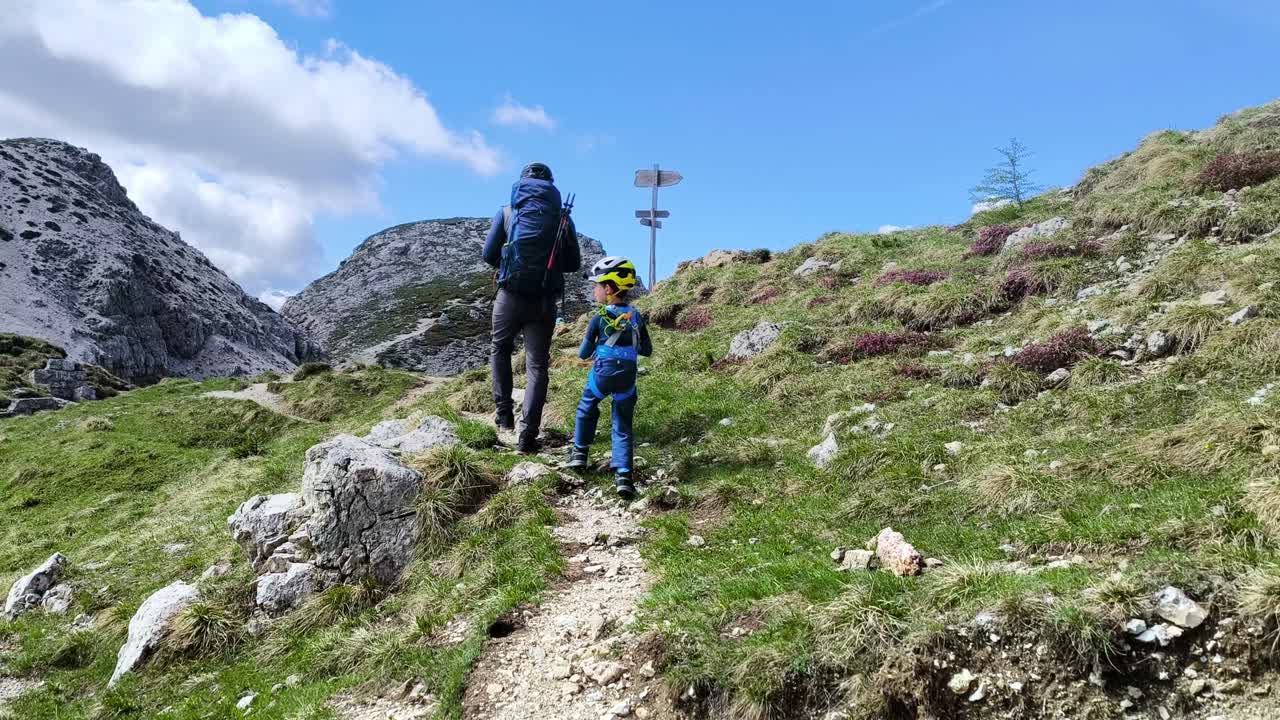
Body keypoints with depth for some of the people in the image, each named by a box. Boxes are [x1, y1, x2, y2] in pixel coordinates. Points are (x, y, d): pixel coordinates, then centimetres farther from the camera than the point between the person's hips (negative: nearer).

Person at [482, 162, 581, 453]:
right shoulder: (562, 218, 4)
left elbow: (489, 255, 4)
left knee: (500, 350, 24)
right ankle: (527, 435, -4)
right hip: (545, 301, 0)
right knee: (537, 365, 3)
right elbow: (574, 263, 8)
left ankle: (504, 413, 14)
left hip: (510, 295, 0)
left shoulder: (507, 212, 3)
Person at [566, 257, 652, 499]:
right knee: (623, 426, 10)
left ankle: (579, 452, 32)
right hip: (628, 376, 3)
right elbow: (647, 350, 14)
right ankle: (623, 475, -2)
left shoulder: (599, 318, -1)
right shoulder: (637, 317, 8)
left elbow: (584, 354, 4)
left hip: (603, 372, -2)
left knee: (587, 409, 26)